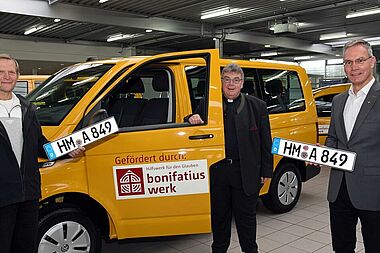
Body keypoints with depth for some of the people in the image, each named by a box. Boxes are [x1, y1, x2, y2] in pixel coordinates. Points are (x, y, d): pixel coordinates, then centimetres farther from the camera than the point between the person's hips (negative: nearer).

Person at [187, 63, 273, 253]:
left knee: (246, 216, 13)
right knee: (219, 215, 17)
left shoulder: (257, 106, 2)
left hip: (246, 172, -1)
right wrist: (193, 119, -14)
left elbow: (265, 142, 2)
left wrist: (266, 171, -1)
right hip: (217, 171, 2)